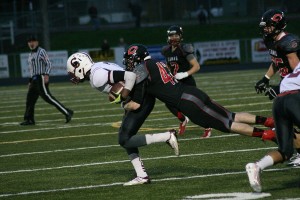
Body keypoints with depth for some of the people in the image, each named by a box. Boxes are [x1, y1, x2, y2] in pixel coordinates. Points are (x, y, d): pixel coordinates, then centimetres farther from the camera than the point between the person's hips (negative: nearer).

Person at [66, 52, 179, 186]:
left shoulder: (97, 77, -18)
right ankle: (142, 176, 13)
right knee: (126, 139, 13)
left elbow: (130, 76, -25)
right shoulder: (99, 69, 12)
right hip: (140, 98, 10)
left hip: (139, 99, -10)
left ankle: (167, 136, -8)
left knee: (125, 140, -8)